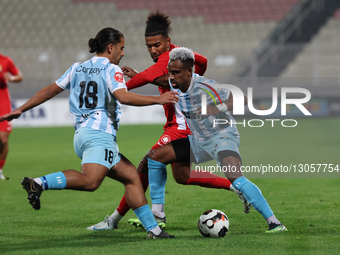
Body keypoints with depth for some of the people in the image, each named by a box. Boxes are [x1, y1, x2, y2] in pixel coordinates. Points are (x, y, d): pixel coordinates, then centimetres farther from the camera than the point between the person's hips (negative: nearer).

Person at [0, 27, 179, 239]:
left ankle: (153, 228, 4)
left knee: (131, 176, 10)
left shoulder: (77, 68, 20)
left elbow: (50, 90, 21)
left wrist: (20, 110, 27)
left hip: (82, 134, 9)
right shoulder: (111, 69, 0)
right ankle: (39, 183, -38)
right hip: (99, 133, -9)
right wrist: (157, 100, -13)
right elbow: (123, 96, -17)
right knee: (90, 181, -27)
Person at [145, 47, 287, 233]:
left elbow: (241, 98, -27)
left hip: (223, 136, -8)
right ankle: (156, 214, 12)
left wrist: (217, 108, -41)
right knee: (155, 157, 4)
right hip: (198, 141, 8)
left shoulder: (205, 87, -27)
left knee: (235, 177, -32)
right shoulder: (173, 85, -5)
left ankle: (274, 223, -30)